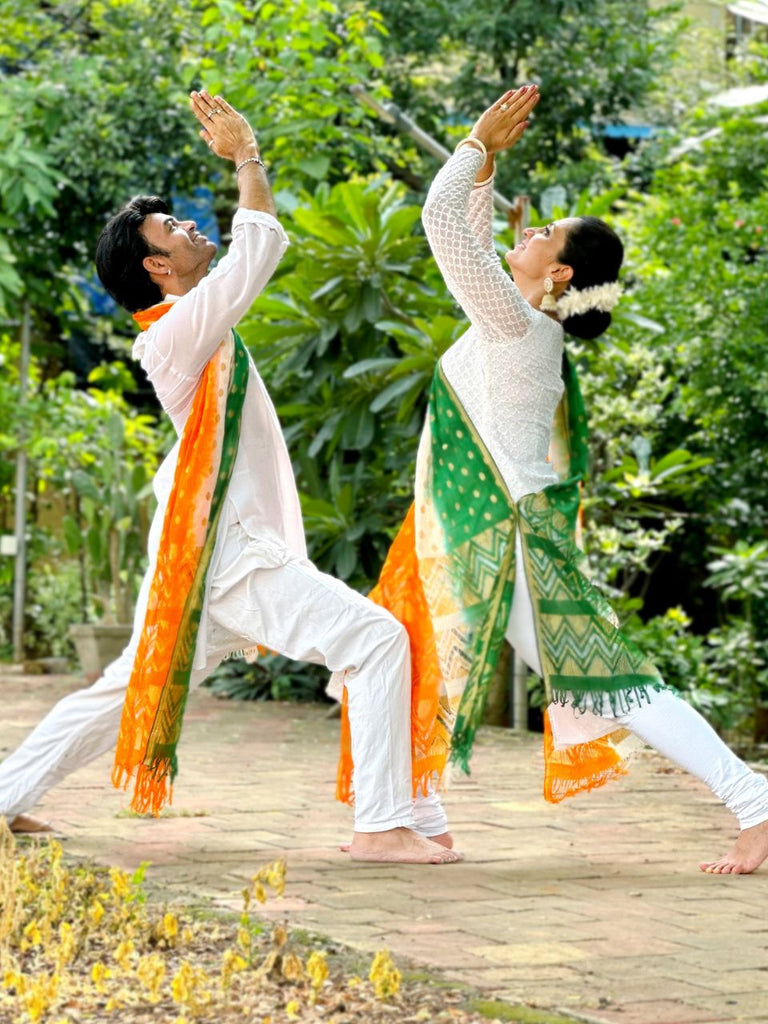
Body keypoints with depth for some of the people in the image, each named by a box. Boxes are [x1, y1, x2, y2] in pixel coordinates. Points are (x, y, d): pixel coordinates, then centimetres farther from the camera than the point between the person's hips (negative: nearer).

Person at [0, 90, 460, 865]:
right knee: (376, 639, -16)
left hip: (206, 547, 10)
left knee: (134, 686, 19)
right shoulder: (180, 330, -14)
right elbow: (262, 245, -15)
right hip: (225, 548, -10)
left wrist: (242, 157, 25)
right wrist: (245, 157, -3)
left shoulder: (195, 326, 14)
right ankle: (382, 826, -19)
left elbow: (251, 246, 29)